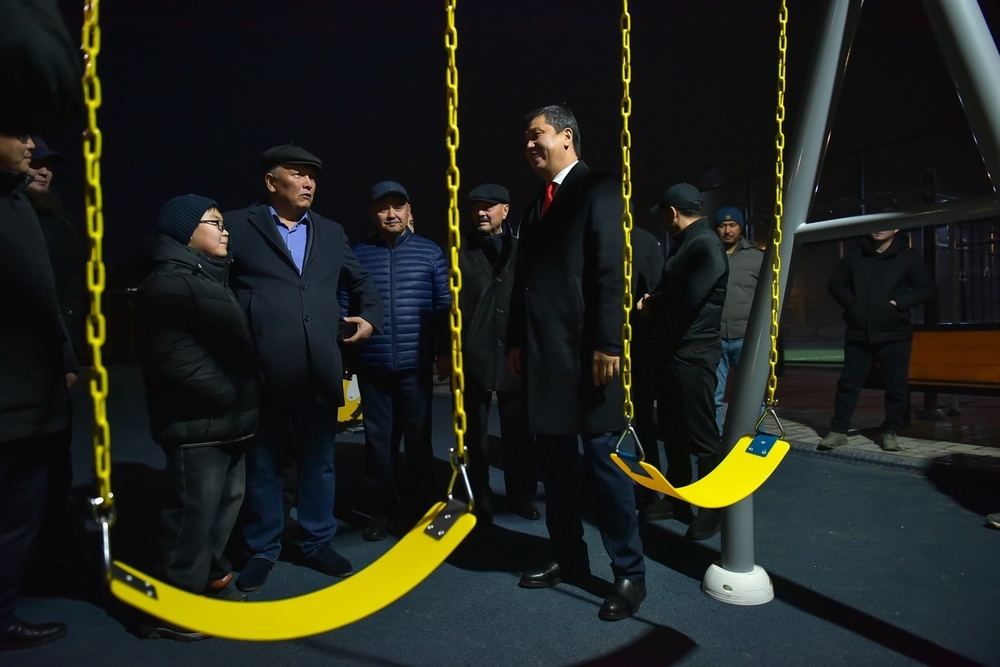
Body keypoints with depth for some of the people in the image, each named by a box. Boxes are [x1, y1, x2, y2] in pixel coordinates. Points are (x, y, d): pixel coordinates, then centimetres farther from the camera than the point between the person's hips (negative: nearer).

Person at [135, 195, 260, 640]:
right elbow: (174, 357, -19)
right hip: (197, 424, -10)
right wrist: (227, 396, -11)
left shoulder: (208, 277, 18)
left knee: (225, 503, 17)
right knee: (194, 511, -2)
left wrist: (244, 401, 14)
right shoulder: (170, 282, -14)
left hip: (226, 420, 10)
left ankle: (209, 580, 34)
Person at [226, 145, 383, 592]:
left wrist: (370, 316, 10)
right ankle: (262, 550, 28)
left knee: (319, 463, 13)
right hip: (262, 375, -3)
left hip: (320, 373, 4)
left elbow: (361, 281, 25)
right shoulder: (238, 227, 1)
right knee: (262, 466, 11)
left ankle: (317, 542, 29)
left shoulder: (331, 233, 15)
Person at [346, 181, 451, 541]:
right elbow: (343, 307, 3)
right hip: (372, 366, 1)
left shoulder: (430, 252, 3)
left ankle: (420, 507, 25)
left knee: (418, 438, 9)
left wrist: (444, 352, 2)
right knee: (377, 438, 9)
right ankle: (381, 508, 24)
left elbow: (444, 306, 4)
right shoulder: (357, 254, 3)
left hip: (416, 365, 0)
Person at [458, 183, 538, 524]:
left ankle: (521, 496, 27)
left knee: (519, 432, 11)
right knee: (474, 435, 9)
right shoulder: (459, 252, 3)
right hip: (473, 356, -1)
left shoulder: (521, 249, 9)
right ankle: (479, 502, 22)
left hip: (516, 354, 2)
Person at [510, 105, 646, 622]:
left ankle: (629, 573, 13)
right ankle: (568, 559, 27)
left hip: (585, 351, -8)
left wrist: (607, 343, -20)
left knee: (603, 459, -1)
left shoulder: (598, 189, -3)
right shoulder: (536, 205, 20)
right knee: (556, 462, 13)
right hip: (543, 354, 8)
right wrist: (516, 342, 12)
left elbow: (611, 270, -13)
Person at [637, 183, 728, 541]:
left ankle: (712, 508, 14)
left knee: (701, 434, 0)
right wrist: (653, 303, -2)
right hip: (672, 351, 10)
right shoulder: (683, 245, 17)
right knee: (672, 429, 16)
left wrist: (651, 306, -7)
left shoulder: (705, 245, -13)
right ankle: (677, 498, 30)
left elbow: (687, 299, -23)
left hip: (693, 354, -10)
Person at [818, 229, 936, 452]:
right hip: (858, 333, 1)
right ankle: (838, 430, 10)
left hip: (894, 335, -1)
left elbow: (928, 289, 2)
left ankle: (890, 432, 17)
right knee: (849, 382, 3)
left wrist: (899, 303, -10)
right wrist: (850, 303, -2)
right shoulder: (854, 255, 6)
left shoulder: (908, 256, 2)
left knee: (896, 385, 4)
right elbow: (835, 283, 14)